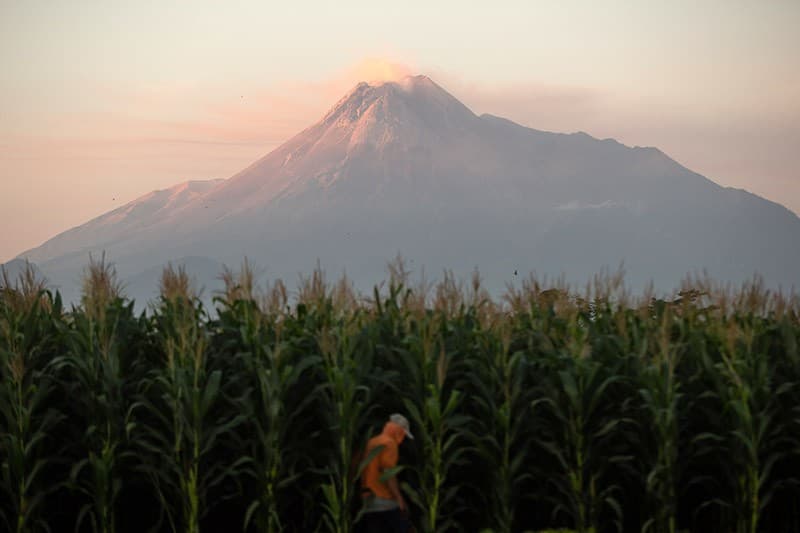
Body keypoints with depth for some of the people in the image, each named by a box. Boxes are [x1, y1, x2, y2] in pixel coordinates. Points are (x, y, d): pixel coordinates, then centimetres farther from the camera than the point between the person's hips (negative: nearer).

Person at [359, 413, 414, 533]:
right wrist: (399, 498, -15)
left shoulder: (370, 443, 19)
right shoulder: (389, 443, -6)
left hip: (367, 502, 8)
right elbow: (388, 473, -16)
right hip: (385, 501, -8)